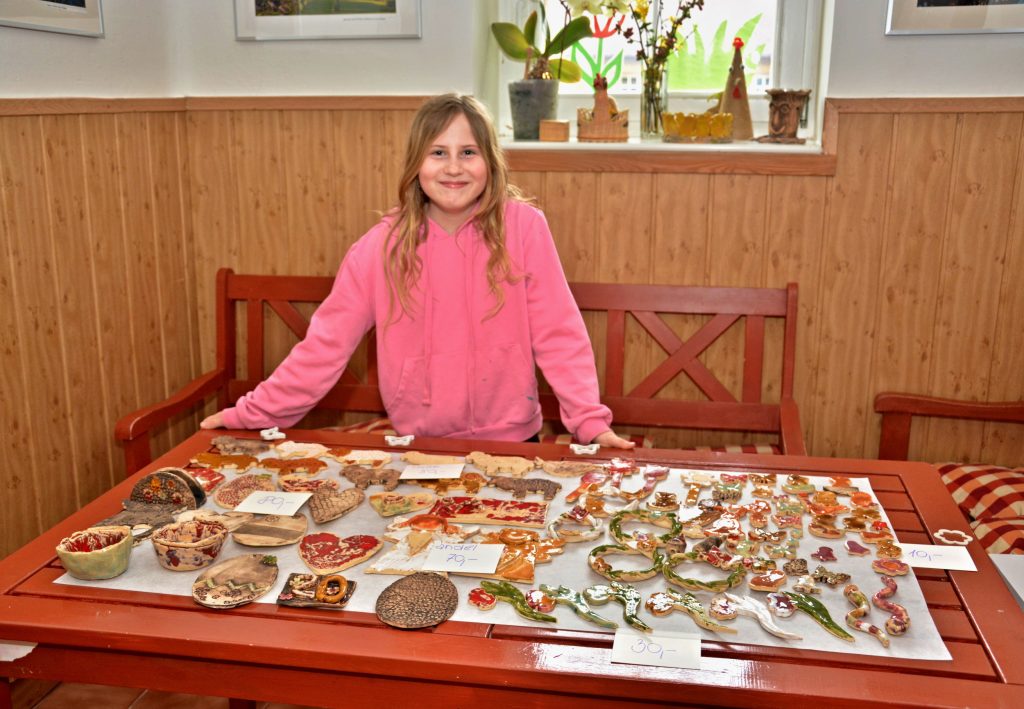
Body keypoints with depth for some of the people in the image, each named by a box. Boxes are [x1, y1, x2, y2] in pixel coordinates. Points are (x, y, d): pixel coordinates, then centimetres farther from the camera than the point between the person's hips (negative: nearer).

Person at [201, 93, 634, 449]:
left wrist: (590, 421, -18)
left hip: (509, 444, -1)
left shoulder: (524, 227, -11)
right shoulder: (382, 245, -7)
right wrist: (253, 414, -5)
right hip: (418, 448, 1)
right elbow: (326, 343, -4)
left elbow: (558, 335, -9)